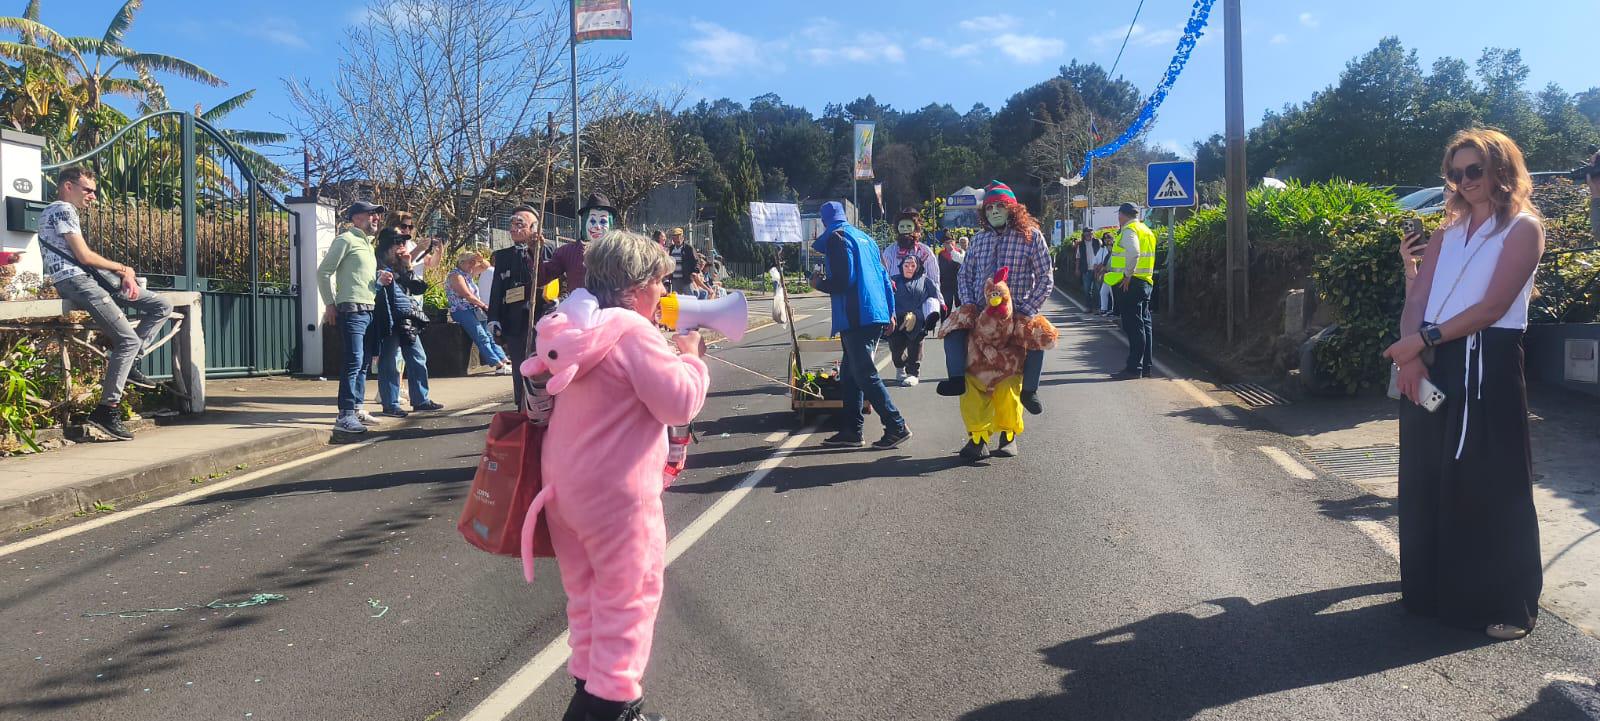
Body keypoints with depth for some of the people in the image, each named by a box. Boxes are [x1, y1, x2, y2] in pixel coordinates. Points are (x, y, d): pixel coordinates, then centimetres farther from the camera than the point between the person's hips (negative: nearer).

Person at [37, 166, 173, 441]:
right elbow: (85, 256, -13)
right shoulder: (63, 209, -4)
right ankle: (106, 410, -19)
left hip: (94, 277, 10)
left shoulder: (59, 211, 28)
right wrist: (124, 269, 2)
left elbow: (88, 258, 19)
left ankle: (125, 363, 1)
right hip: (75, 281, -10)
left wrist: (125, 275, 2)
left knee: (161, 306, 5)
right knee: (129, 339, -20)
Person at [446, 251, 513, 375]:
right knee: (482, 338, -19)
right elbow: (467, 295, -15)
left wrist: (481, 260, 5)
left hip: (474, 311, 9)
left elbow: (486, 266, 28)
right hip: (462, 312, -9)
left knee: (490, 336, -1)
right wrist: (484, 306, -9)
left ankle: (505, 361, -8)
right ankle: (499, 365, -27)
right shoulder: (455, 275, -8)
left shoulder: (468, 273, 17)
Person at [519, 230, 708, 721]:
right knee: (629, 595, 3)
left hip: (565, 482, 9)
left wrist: (670, 356, 15)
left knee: (586, 593, 19)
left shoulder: (580, 326, 10)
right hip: (615, 489, -9)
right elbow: (679, 402, -21)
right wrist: (690, 357, -5)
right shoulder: (633, 330, -18)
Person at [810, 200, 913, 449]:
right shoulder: (863, 236, 19)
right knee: (850, 373, 13)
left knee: (865, 374, -6)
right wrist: (889, 312, 24)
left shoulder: (835, 237, -7)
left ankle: (896, 426, -7)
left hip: (856, 317, -9)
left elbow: (841, 282, -16)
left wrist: (818, 283, 3)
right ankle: (850, 430, 15)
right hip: (876, 314, 9)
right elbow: (882, 276, 20)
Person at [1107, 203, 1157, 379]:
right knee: (1144, 324, 12)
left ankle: (1134, 368, -7)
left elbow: (1133, 253, -27)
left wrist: (1128, 275, -20)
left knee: (1133, 326, -8)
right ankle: (1146, 366, 17)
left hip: (1131, 284, -10)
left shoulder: (1129, 231, -10)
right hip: (1146, 282, 10)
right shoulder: (1145, 230, 19)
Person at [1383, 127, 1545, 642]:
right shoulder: (1448, 232, 16)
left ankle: (1506, 604, 8)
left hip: (1487, 367, -6)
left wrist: (1423, 339, -18)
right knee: (1429, 479, 10)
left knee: (1491, 485, -2)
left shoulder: (1523, 228, -3)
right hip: (1431, 366, 6)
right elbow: (1417, 300, 6)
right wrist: (1411, 354, -10)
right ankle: (1437, 588, 24)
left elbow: (1492, 307, -14)